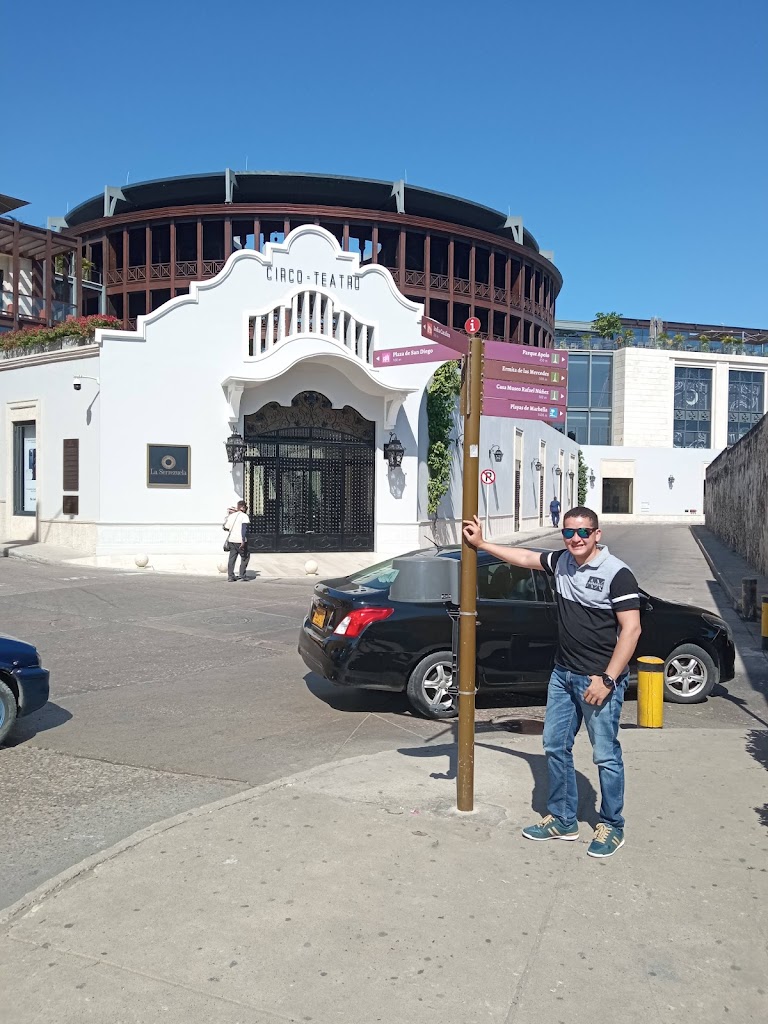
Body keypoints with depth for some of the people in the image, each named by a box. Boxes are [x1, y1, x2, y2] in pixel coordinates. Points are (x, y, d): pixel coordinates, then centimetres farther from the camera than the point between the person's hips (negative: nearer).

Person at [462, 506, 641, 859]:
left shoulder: (617, 574, -15)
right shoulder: (561, 562, 4)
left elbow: (631, 629, -17)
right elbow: (524, 557, 20)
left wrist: (607, 679, -20)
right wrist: (481, 543, 20)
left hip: (600, 679, -7)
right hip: (563, 674, 7)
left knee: (606, 755, 3)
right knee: (555, 746, 13)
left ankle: (612, 828, 20)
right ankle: (563, 820, 28)